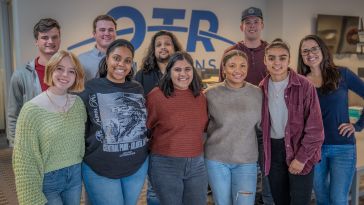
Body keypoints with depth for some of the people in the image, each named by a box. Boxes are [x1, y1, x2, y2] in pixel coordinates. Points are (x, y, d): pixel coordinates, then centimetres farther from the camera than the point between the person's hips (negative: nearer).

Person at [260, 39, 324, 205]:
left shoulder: (304, 86, -13)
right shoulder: (263, 88, 1)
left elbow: (315, 128, -13)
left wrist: (301, 158, -15)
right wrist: (264, 151, 4)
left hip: (299, 151, -4)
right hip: (273, 151, 4)